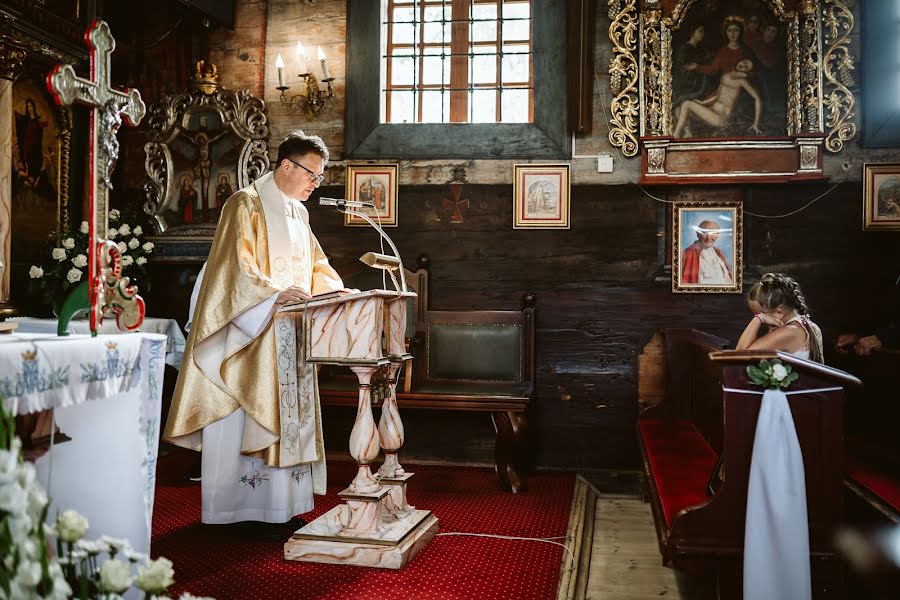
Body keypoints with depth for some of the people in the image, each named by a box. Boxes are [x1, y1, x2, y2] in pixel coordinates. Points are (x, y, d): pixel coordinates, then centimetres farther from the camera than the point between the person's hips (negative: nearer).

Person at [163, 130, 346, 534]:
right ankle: (246, 508, 4)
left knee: (288, 415, 9)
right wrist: (276, 293, -32)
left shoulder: (297, 212, 17)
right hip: (253, 334, -8)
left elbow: (314, 263, 23)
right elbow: (237, 266, -19)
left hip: (290, 332, 8)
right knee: (250, 418, -5)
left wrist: (334, 288, 5)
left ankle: (282, 505, 17)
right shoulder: (247, 204, -8)